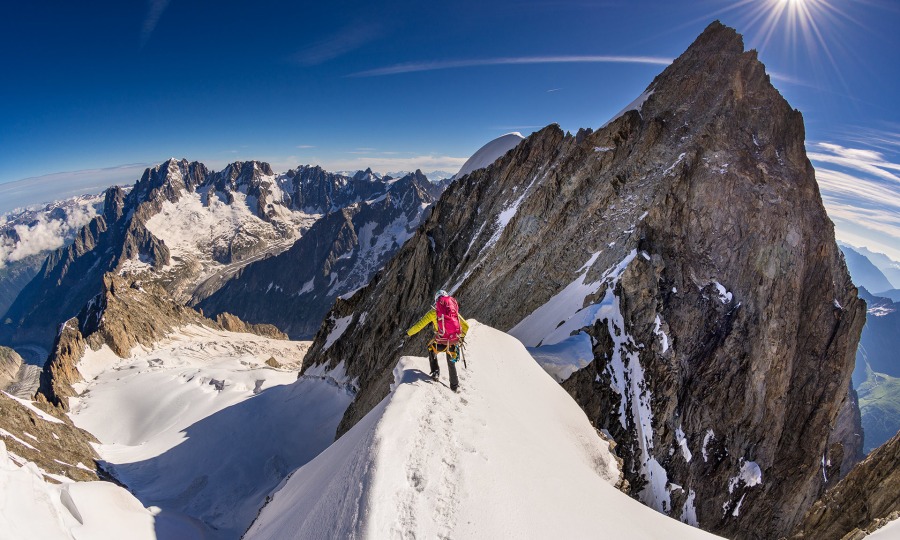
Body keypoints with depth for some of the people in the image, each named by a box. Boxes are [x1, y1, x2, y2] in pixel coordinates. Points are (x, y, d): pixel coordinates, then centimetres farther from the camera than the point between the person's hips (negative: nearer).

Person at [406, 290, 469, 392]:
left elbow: (420, 325, 2)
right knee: (451, 364, 26)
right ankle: (454, 386, 37)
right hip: (454, 343, 3)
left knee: (431, 349, 32)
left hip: (441, 344, -3)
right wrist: (461, 336, 37)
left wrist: (409, 332, 18)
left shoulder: (434, 312, 0)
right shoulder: (455, 311, 11)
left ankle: (435, 372, 22)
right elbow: (466, 326, 19)